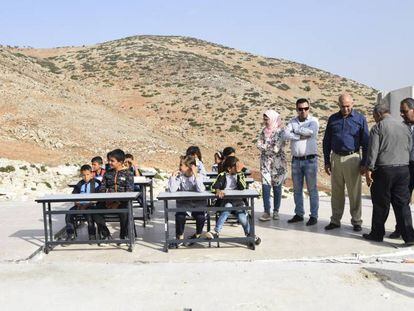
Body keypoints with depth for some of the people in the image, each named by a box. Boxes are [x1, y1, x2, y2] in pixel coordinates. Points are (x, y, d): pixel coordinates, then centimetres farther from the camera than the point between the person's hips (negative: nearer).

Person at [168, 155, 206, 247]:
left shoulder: (198, 176, -7)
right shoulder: (180, 176, -3)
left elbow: (200, 190, -26)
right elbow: (172, 190, -15)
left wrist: (195, 175, -26)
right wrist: (173, 176, -16)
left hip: (198, 202, -1)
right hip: (183, 203, 1)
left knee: (200, 217, -26)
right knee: (179, 215, -27)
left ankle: (198, 234, 7)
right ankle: (180, 237, -4)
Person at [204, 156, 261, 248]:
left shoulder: (240, 175, 9)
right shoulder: (222, 175, 2)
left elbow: (243, 187, -7)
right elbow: (213, 186, -13)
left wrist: (239, 173, -11)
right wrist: (218, 190, -36)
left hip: (237, 200, 2)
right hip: (224, 200, -1)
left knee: (242, 216, -23)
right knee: (227, 207, -36)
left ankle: (249, 235, 3)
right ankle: (216, 232, -34)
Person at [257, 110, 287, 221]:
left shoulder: (280, 131, -6)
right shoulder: (264, 131, 11)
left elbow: (277, 148, -14)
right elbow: (259, 144, 3)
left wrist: (265, 147, -5)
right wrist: (271, 148, -11)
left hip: (278, 163, -4)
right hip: (265, 162, 4)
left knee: (277, 187, 3)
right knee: (265, 186, -5)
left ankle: (276, 211, 14)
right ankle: (266, 212, -4)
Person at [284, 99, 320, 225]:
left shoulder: (313, 121, 1)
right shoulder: (292, 121, 11)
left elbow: (311, 131, -20)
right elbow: (286, 135, -6)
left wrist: (296, 129, -7)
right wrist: (301, 136, -14)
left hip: (310, 159, -4)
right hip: (296, 160, 4)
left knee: (312, 189, -1)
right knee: (297, 189, 10)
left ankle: (314, 216, 6)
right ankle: (299, 214, 20)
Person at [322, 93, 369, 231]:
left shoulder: (360, 119, 1)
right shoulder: (332, 119, 9)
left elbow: (366, 143, 2)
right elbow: (326, 141, 13)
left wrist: (364, 163, -3)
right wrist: (326, 162, 8)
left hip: (352, 158, -3)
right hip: (335, 158, 3)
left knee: (354, 193, 1)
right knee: (336, 192, 9)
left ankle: (356, 221, 12)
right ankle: (335, 220, 18)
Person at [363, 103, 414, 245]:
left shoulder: (378, 127, -5)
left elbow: (373, 149, -11)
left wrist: (369, 169, -10)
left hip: (384, 170, -5)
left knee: (380, 204, 5)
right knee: (403, 204, 7)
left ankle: (377, 234, 15)